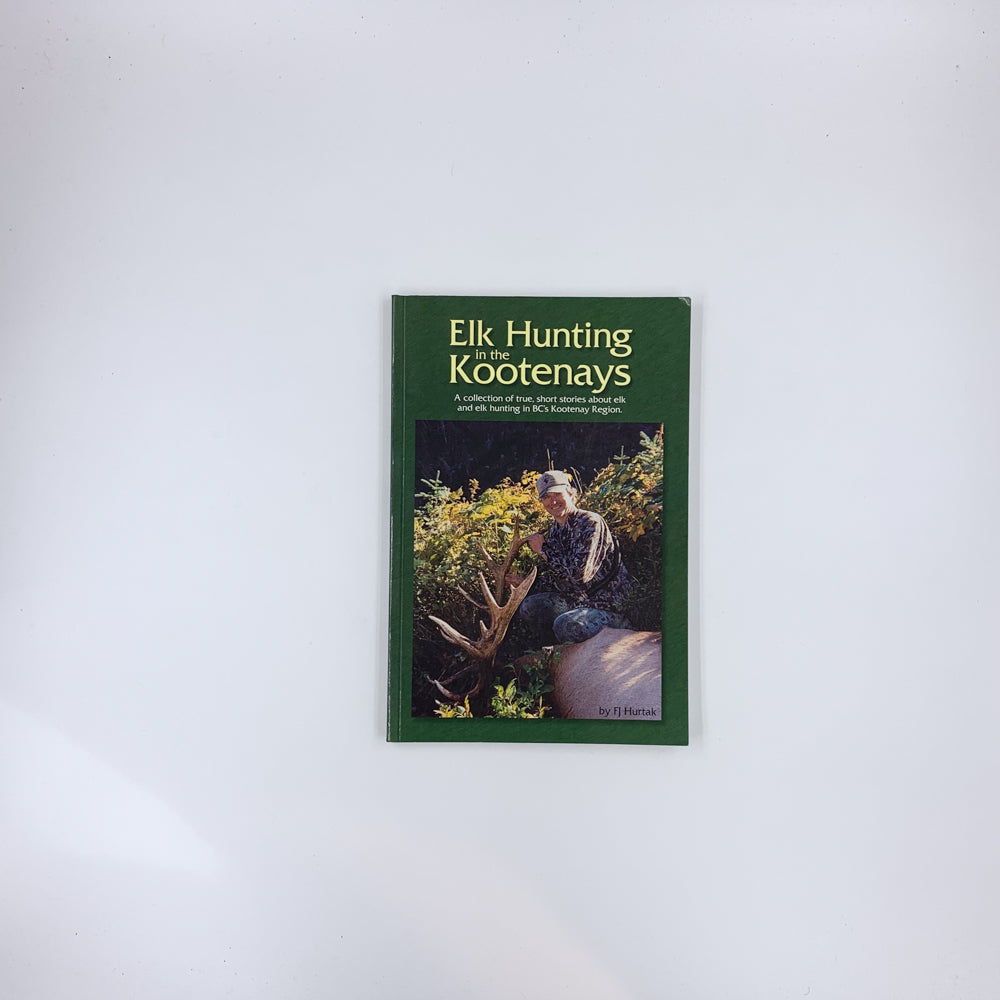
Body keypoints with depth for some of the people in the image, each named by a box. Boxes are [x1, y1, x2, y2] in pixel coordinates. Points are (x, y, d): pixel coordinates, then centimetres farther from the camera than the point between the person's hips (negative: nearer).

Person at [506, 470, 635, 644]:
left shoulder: (590, 522, -17)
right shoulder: (554, 532, 8)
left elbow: (579, 572, -27)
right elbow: (555, 579, 15)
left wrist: (543, 550, -16)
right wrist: (525, 583, 0)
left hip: (609, 604, -8)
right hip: (576, 600, 8)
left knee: (565, 625, -30)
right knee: (528, 607, 0)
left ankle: (619, 628, -4)